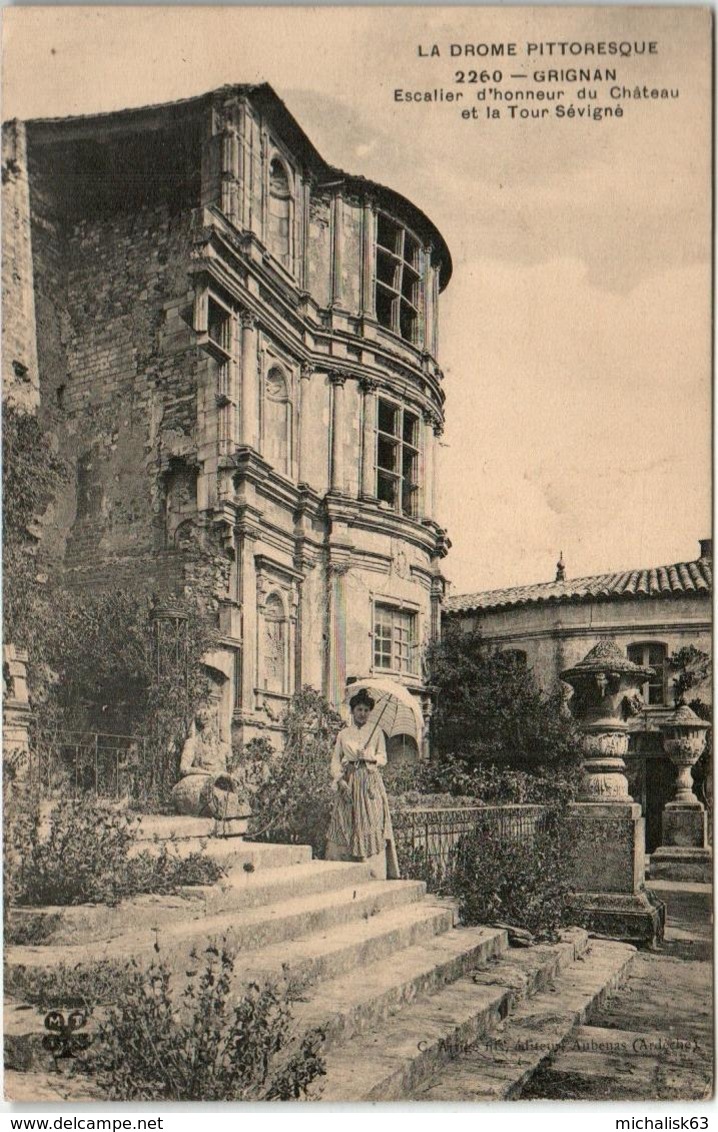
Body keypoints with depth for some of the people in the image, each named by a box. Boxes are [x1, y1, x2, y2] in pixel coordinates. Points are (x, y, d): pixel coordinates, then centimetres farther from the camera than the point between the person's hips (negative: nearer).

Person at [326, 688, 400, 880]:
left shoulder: (376, 732, 11)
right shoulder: (343, 734, 12)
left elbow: (383, 758, 5)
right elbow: (335, 760, 7)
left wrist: (369, 757, -14)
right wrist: (339, 779, -9)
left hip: (370, 782, -1)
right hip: (348, 783, 1)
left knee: (372, 825, -9)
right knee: (344, 827, -3)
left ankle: (375, 873, -9)